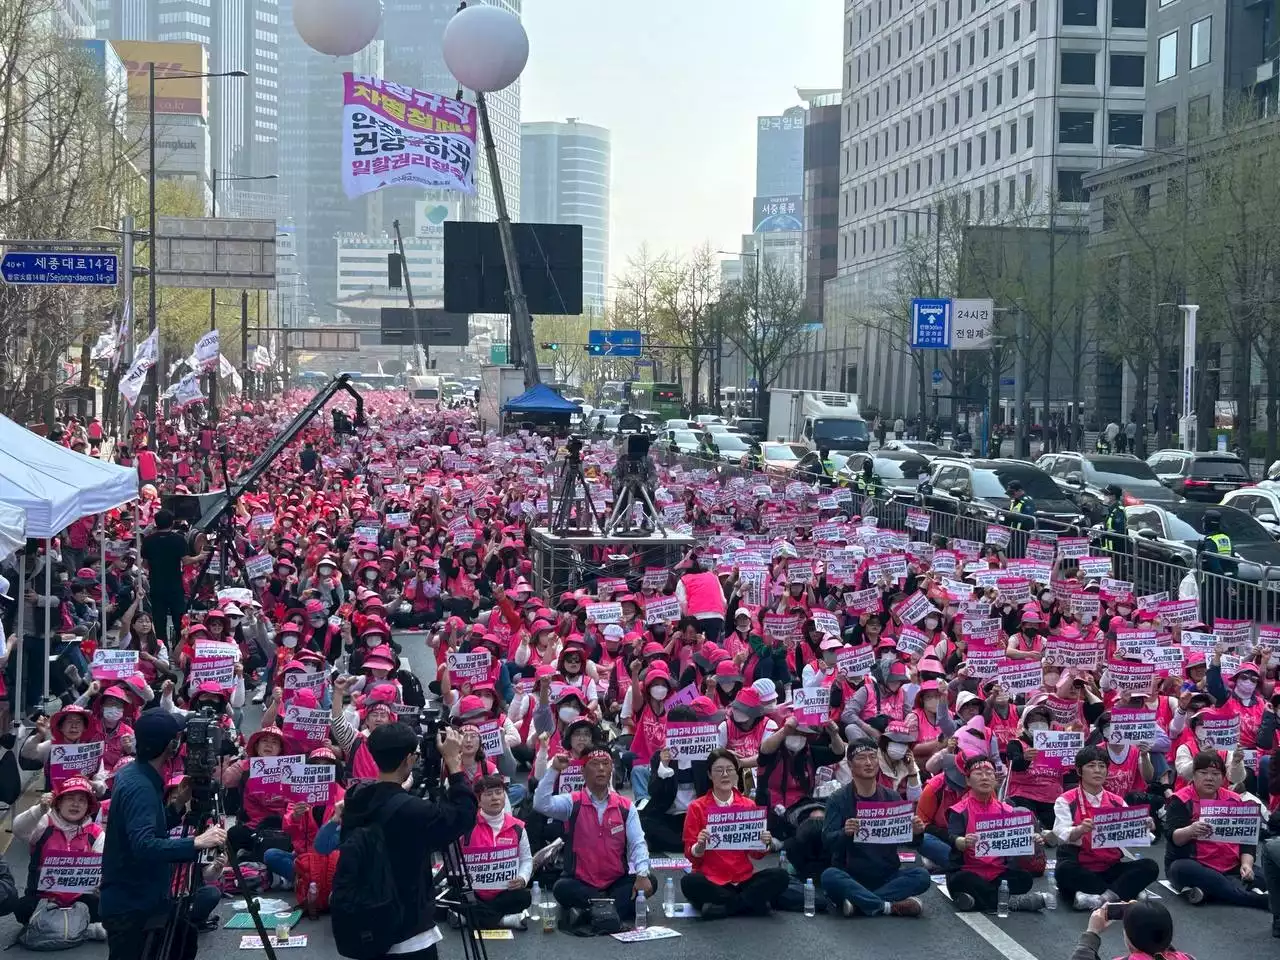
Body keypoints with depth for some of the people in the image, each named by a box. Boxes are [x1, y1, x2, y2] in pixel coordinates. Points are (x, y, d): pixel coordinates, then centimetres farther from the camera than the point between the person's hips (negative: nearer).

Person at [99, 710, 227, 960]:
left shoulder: (133, 772, 6)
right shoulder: (139, 787, -24)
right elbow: (143, 846, -36)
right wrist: (196, 842, -41)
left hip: (138, 898, 10)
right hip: (129, 904, -10)